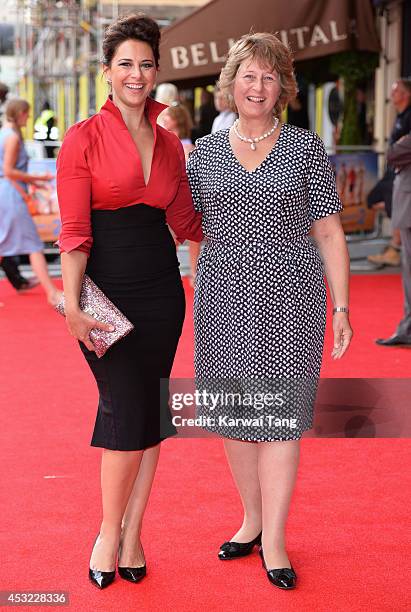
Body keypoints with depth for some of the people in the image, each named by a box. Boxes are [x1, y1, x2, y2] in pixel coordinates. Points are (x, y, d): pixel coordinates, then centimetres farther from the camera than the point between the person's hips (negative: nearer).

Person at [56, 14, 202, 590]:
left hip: (160, 288, 5)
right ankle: (109, 533, 10)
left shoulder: (170, 144, 11)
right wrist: (72, 305, -16)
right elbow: (75, 231, -8)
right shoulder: (84, 138, -4)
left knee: (149, 413, 6)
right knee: (127, 410, -8)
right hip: (106, 288, -5)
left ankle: (133, 536, 16)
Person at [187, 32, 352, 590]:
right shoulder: (206, 152, 8)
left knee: (279, 415, -3)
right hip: (224, 296, 3)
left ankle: (273, 540, 5)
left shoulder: (307, 149, 1)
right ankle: (253, 520, 27)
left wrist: (341, 306, -3)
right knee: (233, 414, 9)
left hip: (288, 296, -3)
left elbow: (329, 233, 1)